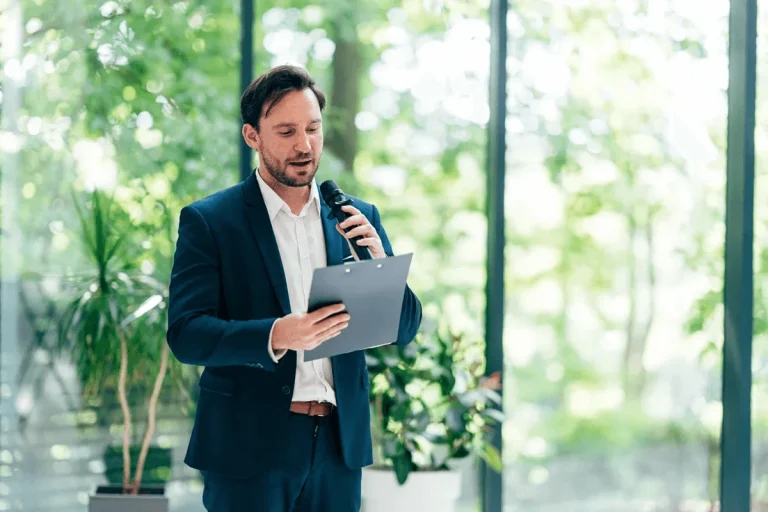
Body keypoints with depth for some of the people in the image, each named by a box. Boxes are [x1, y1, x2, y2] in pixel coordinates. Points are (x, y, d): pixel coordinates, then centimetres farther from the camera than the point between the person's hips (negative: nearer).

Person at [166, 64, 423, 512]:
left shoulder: (359, 219, 9)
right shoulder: (208, 221, -2)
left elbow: (405, 328, 8)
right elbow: (186, 334, -10)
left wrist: (378, 264, -11)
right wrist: (276, 336, -26)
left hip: (339, 443, 3)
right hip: (249, 445, -3)